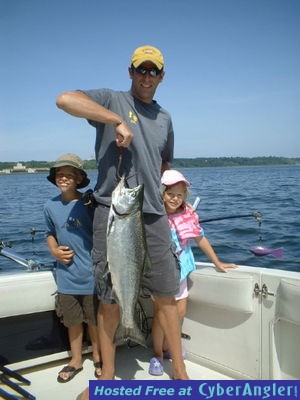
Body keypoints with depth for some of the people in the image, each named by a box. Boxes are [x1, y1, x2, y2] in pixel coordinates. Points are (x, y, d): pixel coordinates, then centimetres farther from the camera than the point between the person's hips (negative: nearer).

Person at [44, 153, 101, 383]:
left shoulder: (89, 204, -12)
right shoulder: (50, 206, 0)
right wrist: (54, 250, -4)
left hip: (91, 275, -3)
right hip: (66, 276, 3)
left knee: (94, 320, 14)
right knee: (73, 321, 18)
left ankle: (98, 356, 38)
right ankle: (76, 360, 39)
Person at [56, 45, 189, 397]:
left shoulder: (165, 118, 18)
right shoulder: (112, 100, 2)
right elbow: (64, 100, -16)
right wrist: (117, 120, -18)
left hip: (153, 215, 4)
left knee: (166, 296, 9)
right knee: (109, 300, 6)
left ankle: (179, 370, 26)